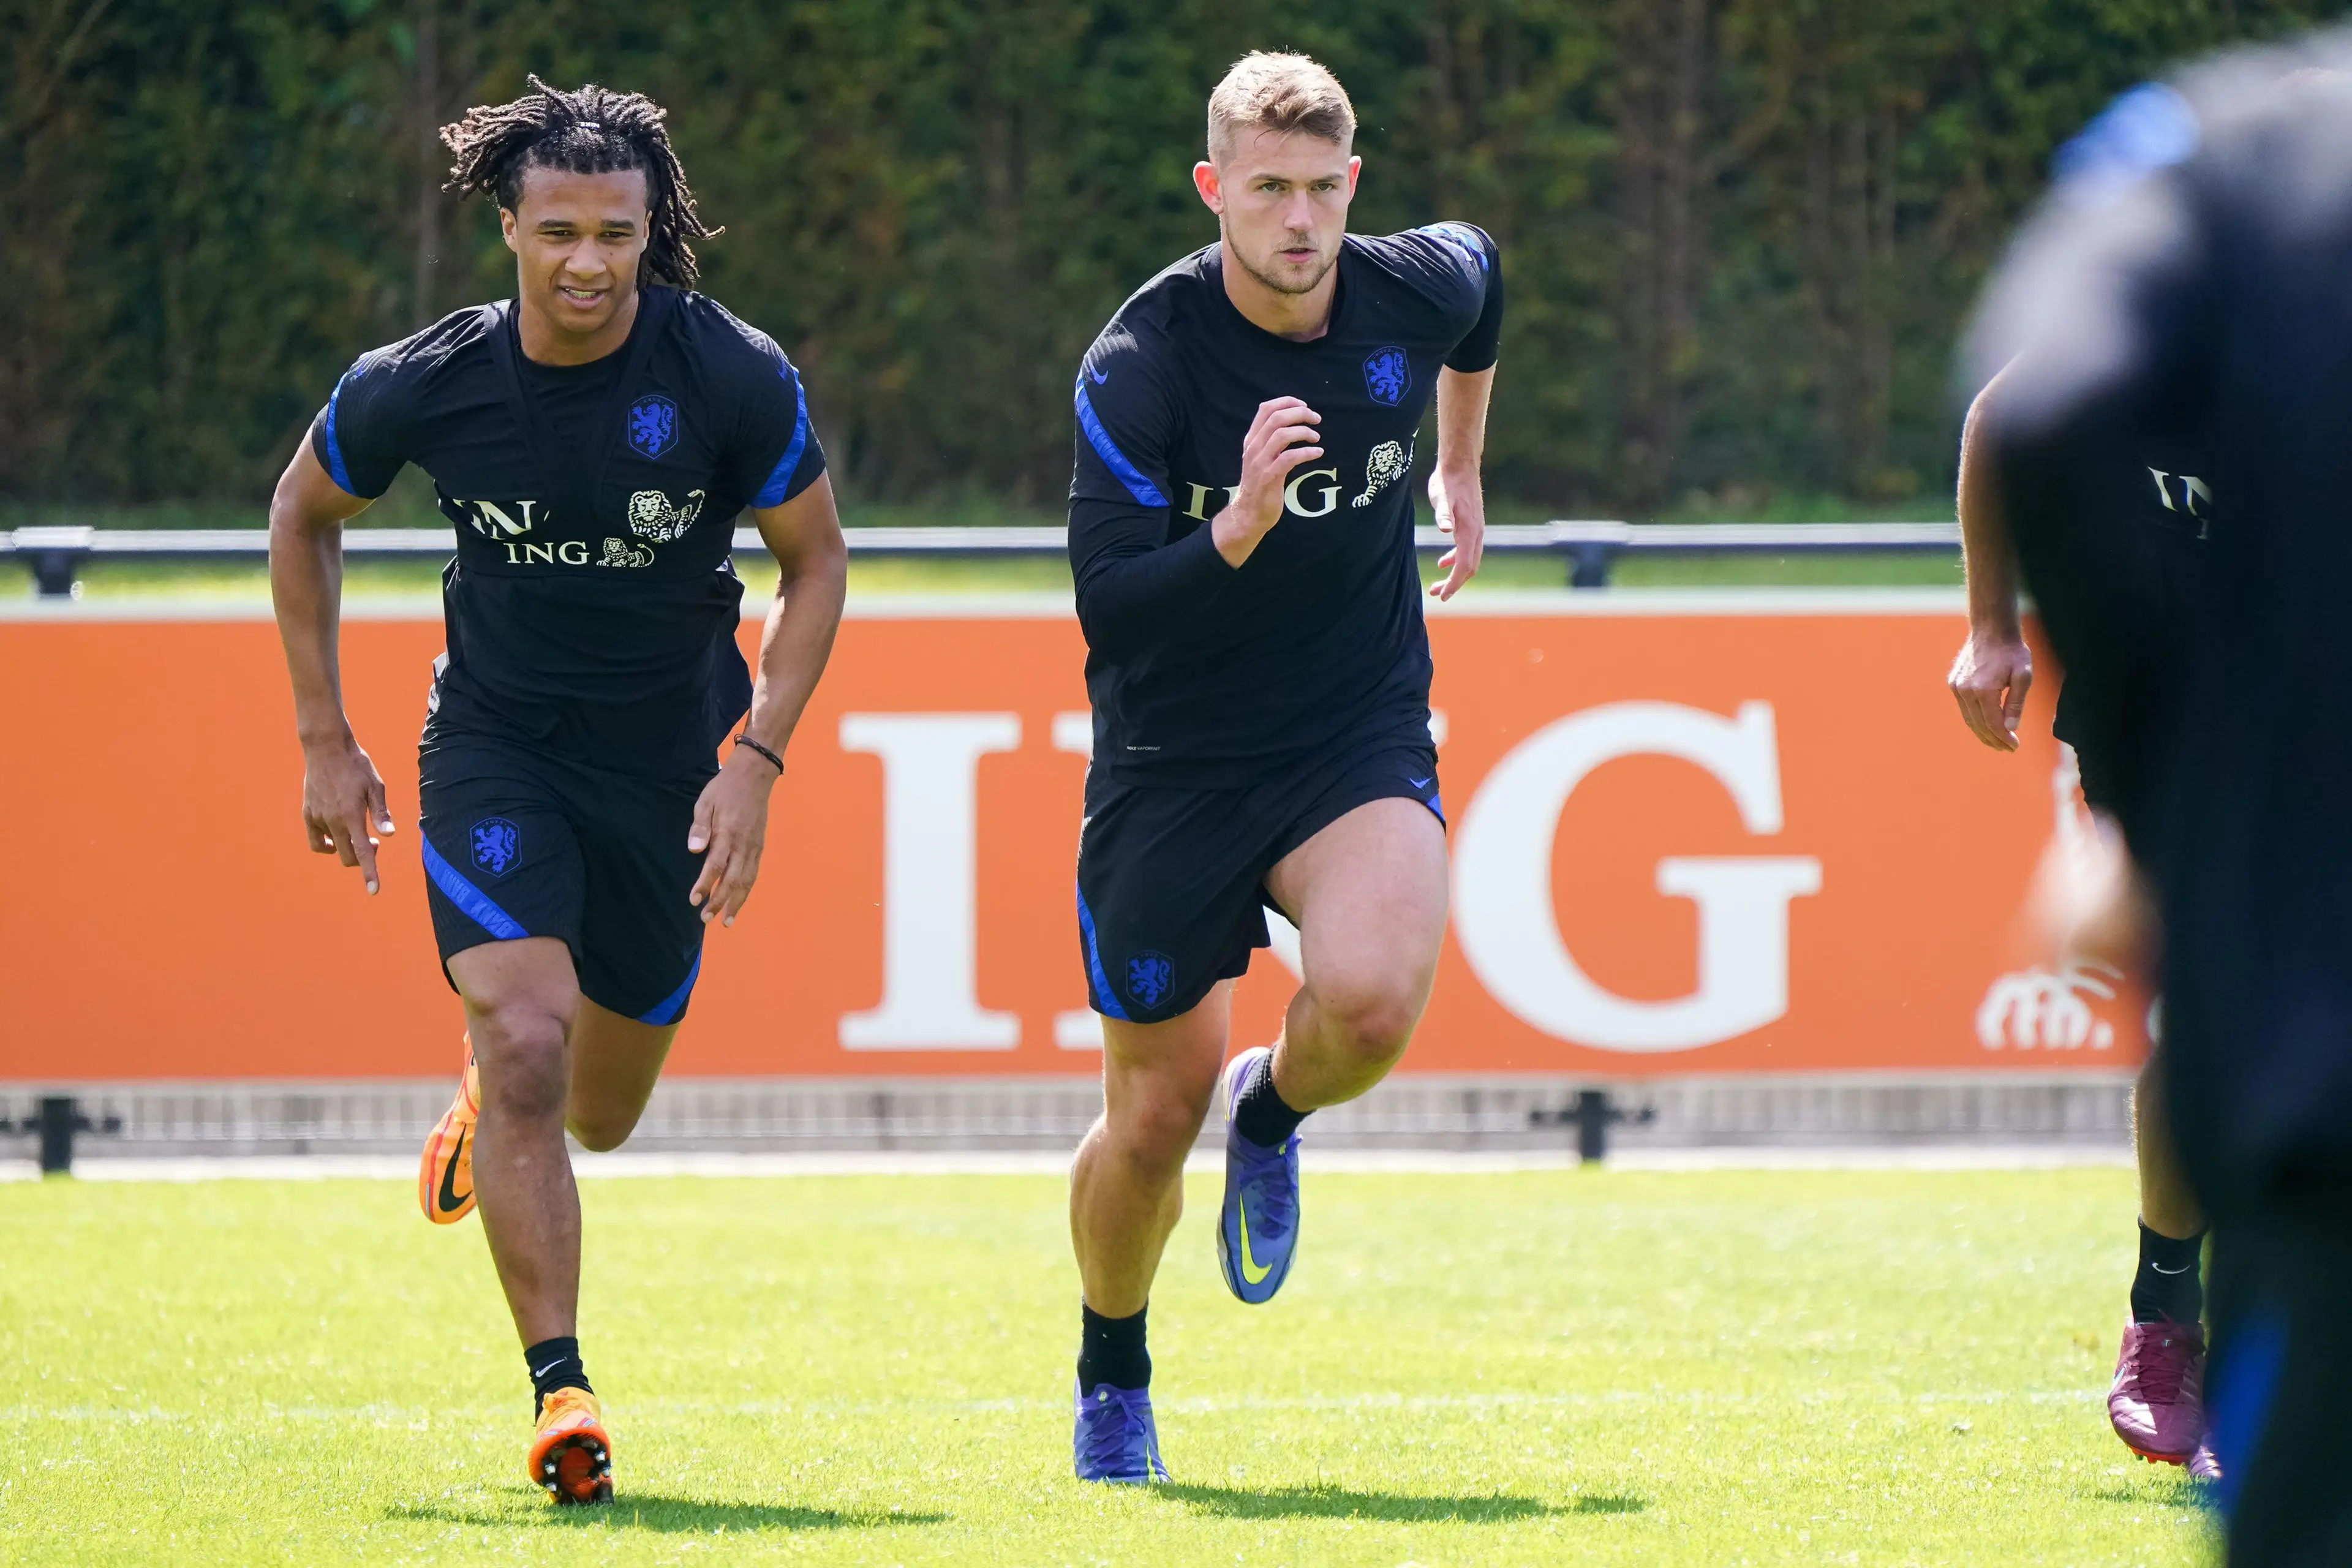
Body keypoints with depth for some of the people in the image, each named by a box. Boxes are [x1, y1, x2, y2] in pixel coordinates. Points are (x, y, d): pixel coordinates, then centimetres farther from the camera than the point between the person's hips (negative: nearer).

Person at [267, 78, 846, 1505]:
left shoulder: (738, 380, -17)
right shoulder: (421, 385, -14)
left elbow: (815, 558, -3)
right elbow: (304, 515, 6)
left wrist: (757, 759, -12)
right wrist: (324, 740, 4)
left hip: (668, 762, 1)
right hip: (495, 746, -1)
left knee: (598, 1116, 13)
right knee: (528, 1044, -23)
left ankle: (490, 1104, 51)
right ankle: (561, 1391, -17)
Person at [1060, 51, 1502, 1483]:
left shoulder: (1419, 291, -8)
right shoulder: (1140, 366, -18)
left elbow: (1481, 282, 20)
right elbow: (1109, 611, -21)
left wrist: (1462, 473, 28)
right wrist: (1239, 526, -37)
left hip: (1361, 739, 2)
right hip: (1173, 762, -1)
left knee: (1373, 997, -28)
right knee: (1157, 1112, 4)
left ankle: (1275, 1112, 10)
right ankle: (1113, 1379, 34)